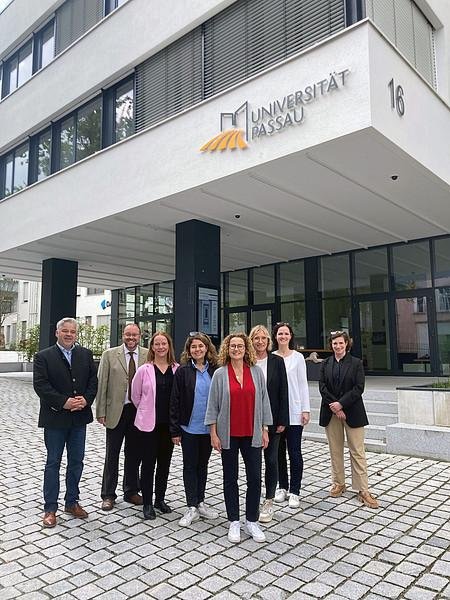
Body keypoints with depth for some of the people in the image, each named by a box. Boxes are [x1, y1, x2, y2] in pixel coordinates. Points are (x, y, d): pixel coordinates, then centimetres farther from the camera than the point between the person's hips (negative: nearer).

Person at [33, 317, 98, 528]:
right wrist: (64, 402, -21)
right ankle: (50, 508, 19)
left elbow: (93, 381, 4)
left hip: (79, 417, 4)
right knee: (53, 463, 8)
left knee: (76, 461, 13)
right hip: (55, 418, -4)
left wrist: (86, 399, -13)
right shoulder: (43, 357, -6)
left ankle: (72, 502, 28)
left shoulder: (86, 354, 5)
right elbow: (40, 385, -14)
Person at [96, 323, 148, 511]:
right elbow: (101, 384, -3)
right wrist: (101, 412, -6)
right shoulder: (109, 355, -2)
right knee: (112, 455, 9)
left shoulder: (148, 355, 0)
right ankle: (108, 495, 23)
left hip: (139, 411, 1)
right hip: (116, 411, -1)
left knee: (134, 454, 14)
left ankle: (131, 492, 30)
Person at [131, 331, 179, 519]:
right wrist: (147, 412, 10)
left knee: (164, 463, 13)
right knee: (148, 463, 5)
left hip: (168, 424, 2)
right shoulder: (144, 370, -6)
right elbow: (135, 396, 4)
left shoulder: (177, 370, -3)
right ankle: (147, 503, 19)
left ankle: (160, 499, 29)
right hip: (148, 424, -2)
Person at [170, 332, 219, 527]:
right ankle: (192, 508, 19)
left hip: (209, 428, 3)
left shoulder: (214, 371, 0)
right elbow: (175, 401, -6)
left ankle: (200, 503, 30)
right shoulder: (183, 371, -6)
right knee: (190, 466, 8)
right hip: (189, 428, -2)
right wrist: (175, 430, -8)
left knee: (203, 465, 16)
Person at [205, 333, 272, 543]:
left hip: (252, 434, 1)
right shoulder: (220, 374, -3)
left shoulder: (256, 372, 1)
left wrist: (265, 430, 3)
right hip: (229, 435, -1)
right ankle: (234, 522, 25)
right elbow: (213, 405, -2)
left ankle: (252, 521, 23)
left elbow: (263, 401, 5)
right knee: (230, 478, 11)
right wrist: (213, 433, -5)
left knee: (255, 478, 6)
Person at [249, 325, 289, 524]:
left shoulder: (277, 361, -2)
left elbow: (283, 391, -2)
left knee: (271, 460, 8)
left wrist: (282, 420, -5)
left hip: (272, 419, 0)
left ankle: (269, 502, 22)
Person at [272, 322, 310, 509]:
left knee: (294, 452, 1)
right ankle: (283, 487, 27)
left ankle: (294, 491, 13)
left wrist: (306, 409, -5)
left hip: (293, 411, -2)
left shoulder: (297, 357, 0)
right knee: (278, 451, 12)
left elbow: (303, 384, 0)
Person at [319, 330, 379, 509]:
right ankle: (338, 484, 24)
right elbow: (322, 387, 0)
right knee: (335, 450, 10)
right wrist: (334, 406, -12)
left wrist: (341, 404, -15)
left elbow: (359, 388, -8)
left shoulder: (356, 363, -1)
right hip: (331, 413, 3)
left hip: (352, 412, -2)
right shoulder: (325, 364, 7)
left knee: (357, 451, -1)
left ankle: (363, 490, 6)